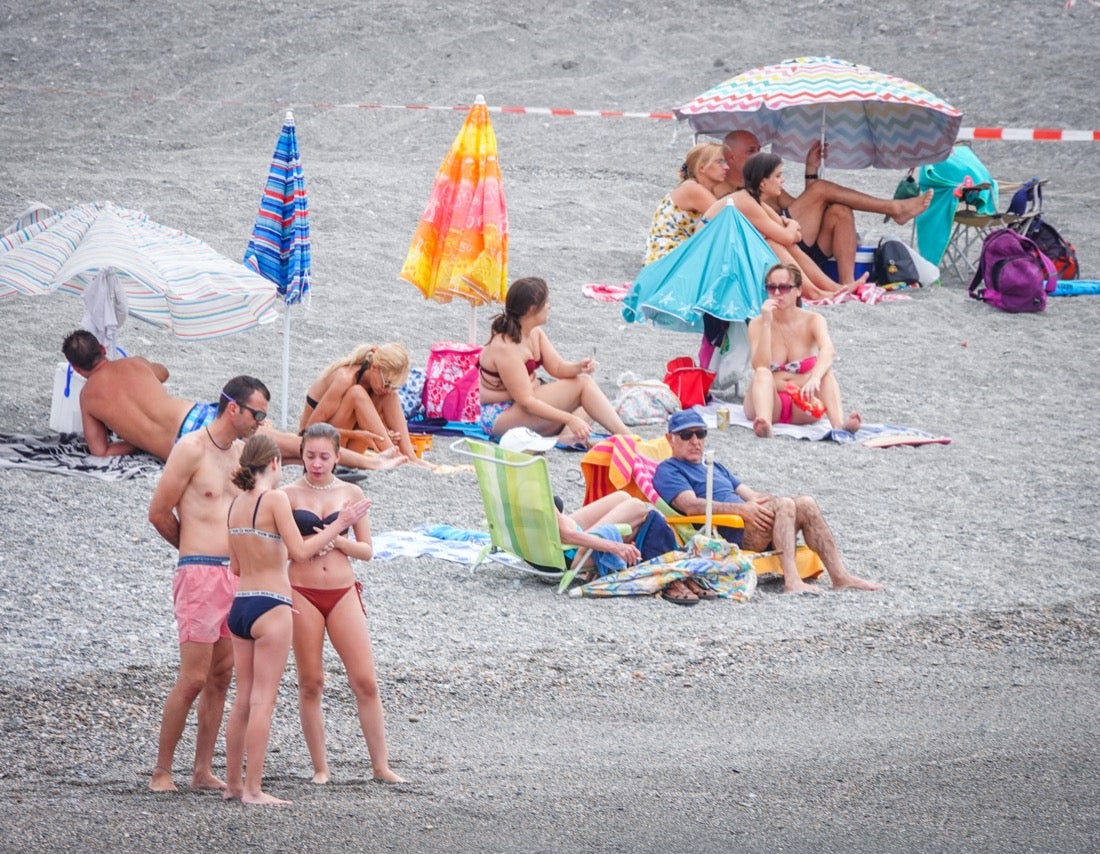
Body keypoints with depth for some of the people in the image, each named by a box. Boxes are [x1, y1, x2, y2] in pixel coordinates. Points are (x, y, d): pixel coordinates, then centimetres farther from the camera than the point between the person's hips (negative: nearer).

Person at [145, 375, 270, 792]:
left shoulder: (241, 452, 14)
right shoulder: (192, 448, -8)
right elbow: (159, 512, -5)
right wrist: (197, 549, 10)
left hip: (237, 575, 7)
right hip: (200, 572, -7)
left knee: (221, 676, 7)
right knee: (193, 679, -9)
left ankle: (203, 772, 11)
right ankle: (162, 771, -1)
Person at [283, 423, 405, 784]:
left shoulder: (351, 494, 7)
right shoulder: (288, 494, 1)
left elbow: (366, 550, 8)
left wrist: (336, 541, -9)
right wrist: (309, 543, -15)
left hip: (343, 592, 2)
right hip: (302, 592, -1)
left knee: (365, 681, -2)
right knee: (310, 683, 3)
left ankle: (380, 765, 5)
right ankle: (320, 766, 11)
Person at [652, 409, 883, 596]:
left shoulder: (715, 468, 36)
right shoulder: (668, 471, 7)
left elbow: (752, 496, 29)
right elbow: (691, 505, -11)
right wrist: (741, 508, -22)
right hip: (726, 535, -8)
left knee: (805, 504, -13)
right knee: (783, 505, -27)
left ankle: (839, 575, -20)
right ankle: (791, 580, -42)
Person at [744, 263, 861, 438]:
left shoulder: (812, 321, -2)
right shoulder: (757, 324, -1)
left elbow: (828, 351, -24)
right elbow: (760, 366, -17)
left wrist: (815, 378, -45)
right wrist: (767, 323, -21)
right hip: (770, 402, -1)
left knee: (825, 372, -26)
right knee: (763, 374, -30)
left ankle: (839, 424, -52)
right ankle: (764, 425, -60)